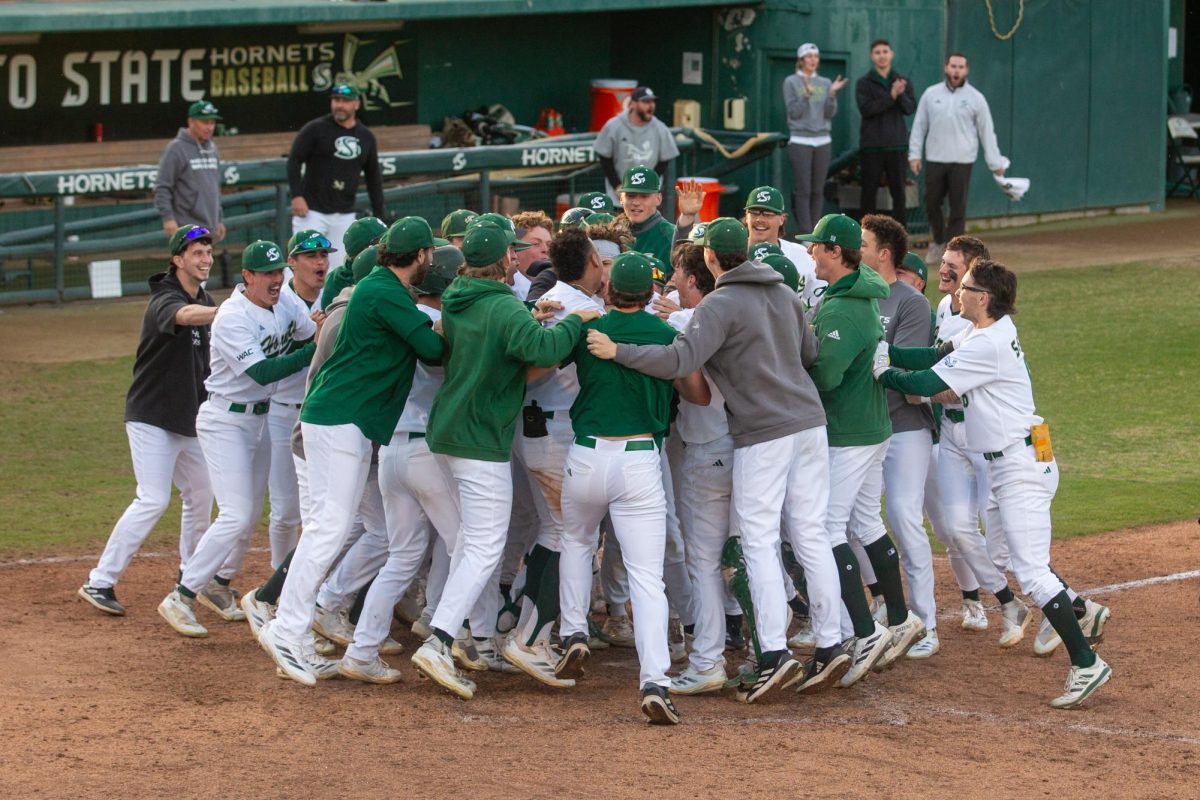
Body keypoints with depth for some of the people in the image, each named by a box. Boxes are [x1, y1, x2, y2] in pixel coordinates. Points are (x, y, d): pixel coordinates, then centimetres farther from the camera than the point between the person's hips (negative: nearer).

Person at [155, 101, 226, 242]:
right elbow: (162, 188, -12)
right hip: (186, 229, -8)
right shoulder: (176, 149, -9)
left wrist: (220, 219, 20)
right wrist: (167, 218, -21)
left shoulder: (212, 148, 15)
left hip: (209, 230, 8)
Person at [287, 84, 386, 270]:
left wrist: (379, 217, 12)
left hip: (345, 216, 4)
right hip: (312, 211, -4)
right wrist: (297, 196, -16)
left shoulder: (366, 137, 10)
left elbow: (373, 177, 16)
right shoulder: (315, 129, -3)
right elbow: (294, 160, -4)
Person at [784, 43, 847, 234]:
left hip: (823, 141, 4)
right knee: (803, 189, -6)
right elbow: (794, 112, -7)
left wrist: (832, 94, -12)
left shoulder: (825, 83, 10)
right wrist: (807, 95, -21)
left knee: (818, 190, 4)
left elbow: (830, 113, 3)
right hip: (800, 141, -4)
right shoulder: (791, 82, 1)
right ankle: (805, 232, -6)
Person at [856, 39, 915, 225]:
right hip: (871, 146, -2)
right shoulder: (864, 83, 2)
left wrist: (901, 95, -20)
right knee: (869, 192, 2)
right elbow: (865, 109, -13)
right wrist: (891, 96, -21)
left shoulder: (902, 81, 10)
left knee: (899, 192, 2)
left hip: (896, 145, 2)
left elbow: (911, 109, -1)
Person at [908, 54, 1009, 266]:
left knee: (958, 208, -2)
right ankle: (939, 241, 27)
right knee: (932, 203, 5)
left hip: (962, 162, -2)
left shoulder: (975, 98, 2)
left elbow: (987, 131, 4)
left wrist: (995, 162, 3)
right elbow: (919, 126, 9)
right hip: (935, 160, 2)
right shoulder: (931, 94, 6)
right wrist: (914, 154, 3)